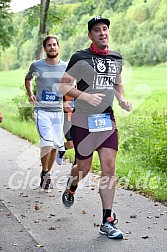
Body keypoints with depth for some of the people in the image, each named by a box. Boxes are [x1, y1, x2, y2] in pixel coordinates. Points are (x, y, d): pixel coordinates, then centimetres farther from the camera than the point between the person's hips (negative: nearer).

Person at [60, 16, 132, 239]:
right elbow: (63, 86, -7)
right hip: (83, 120, -3)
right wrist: (86, 96, -21)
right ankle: (71, 187, 43)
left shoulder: (116, 58, 10)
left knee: (109, 167, -5)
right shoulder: (80, 58, -6)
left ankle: (107, 222, 1)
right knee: (84, 168, 5)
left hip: (107, 120, 4)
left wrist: (122, 100, 5)